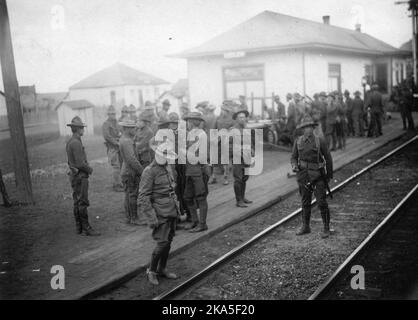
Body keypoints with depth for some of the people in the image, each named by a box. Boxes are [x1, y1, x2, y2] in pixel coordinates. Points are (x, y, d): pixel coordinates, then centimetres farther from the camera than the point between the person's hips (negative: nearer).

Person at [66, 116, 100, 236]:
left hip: (74, 175, 10)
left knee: (77, 203, 13)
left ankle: (79, 227, 20)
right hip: (80, 176, -10)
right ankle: (86, 228, -2)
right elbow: (80, 163, -23)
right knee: (83, 203, -6)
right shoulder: (76, 143, -20)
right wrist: (89, 169, -6)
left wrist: (88, 167, 10)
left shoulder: (70, 142, 12)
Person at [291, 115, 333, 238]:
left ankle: (326, 229, 7)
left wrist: (329, 175, 4)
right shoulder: (298, 141, 2)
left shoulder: (320, 141, -7)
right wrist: (294, 166, -12)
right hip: (303, 174, 3)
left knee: (322, 202, -4)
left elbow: (328, 158, 1)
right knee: (305, 202, 12)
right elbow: (294, 157, 10)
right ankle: (305, 227, 24)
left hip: (318, 175, -3)